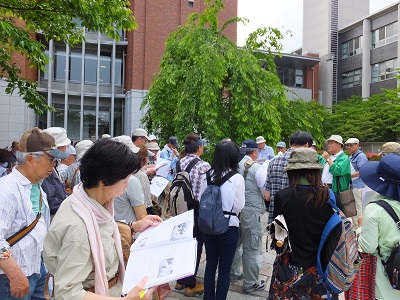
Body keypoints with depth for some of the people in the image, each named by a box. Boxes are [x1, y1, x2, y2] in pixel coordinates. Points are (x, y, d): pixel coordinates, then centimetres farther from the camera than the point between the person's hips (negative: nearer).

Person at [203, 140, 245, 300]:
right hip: (229, 228, -3)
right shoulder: (237, 178, -15)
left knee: (210, 266, 19)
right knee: (224, 270, 12)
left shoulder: (208, 175, -7)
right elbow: (239, 206, -10)